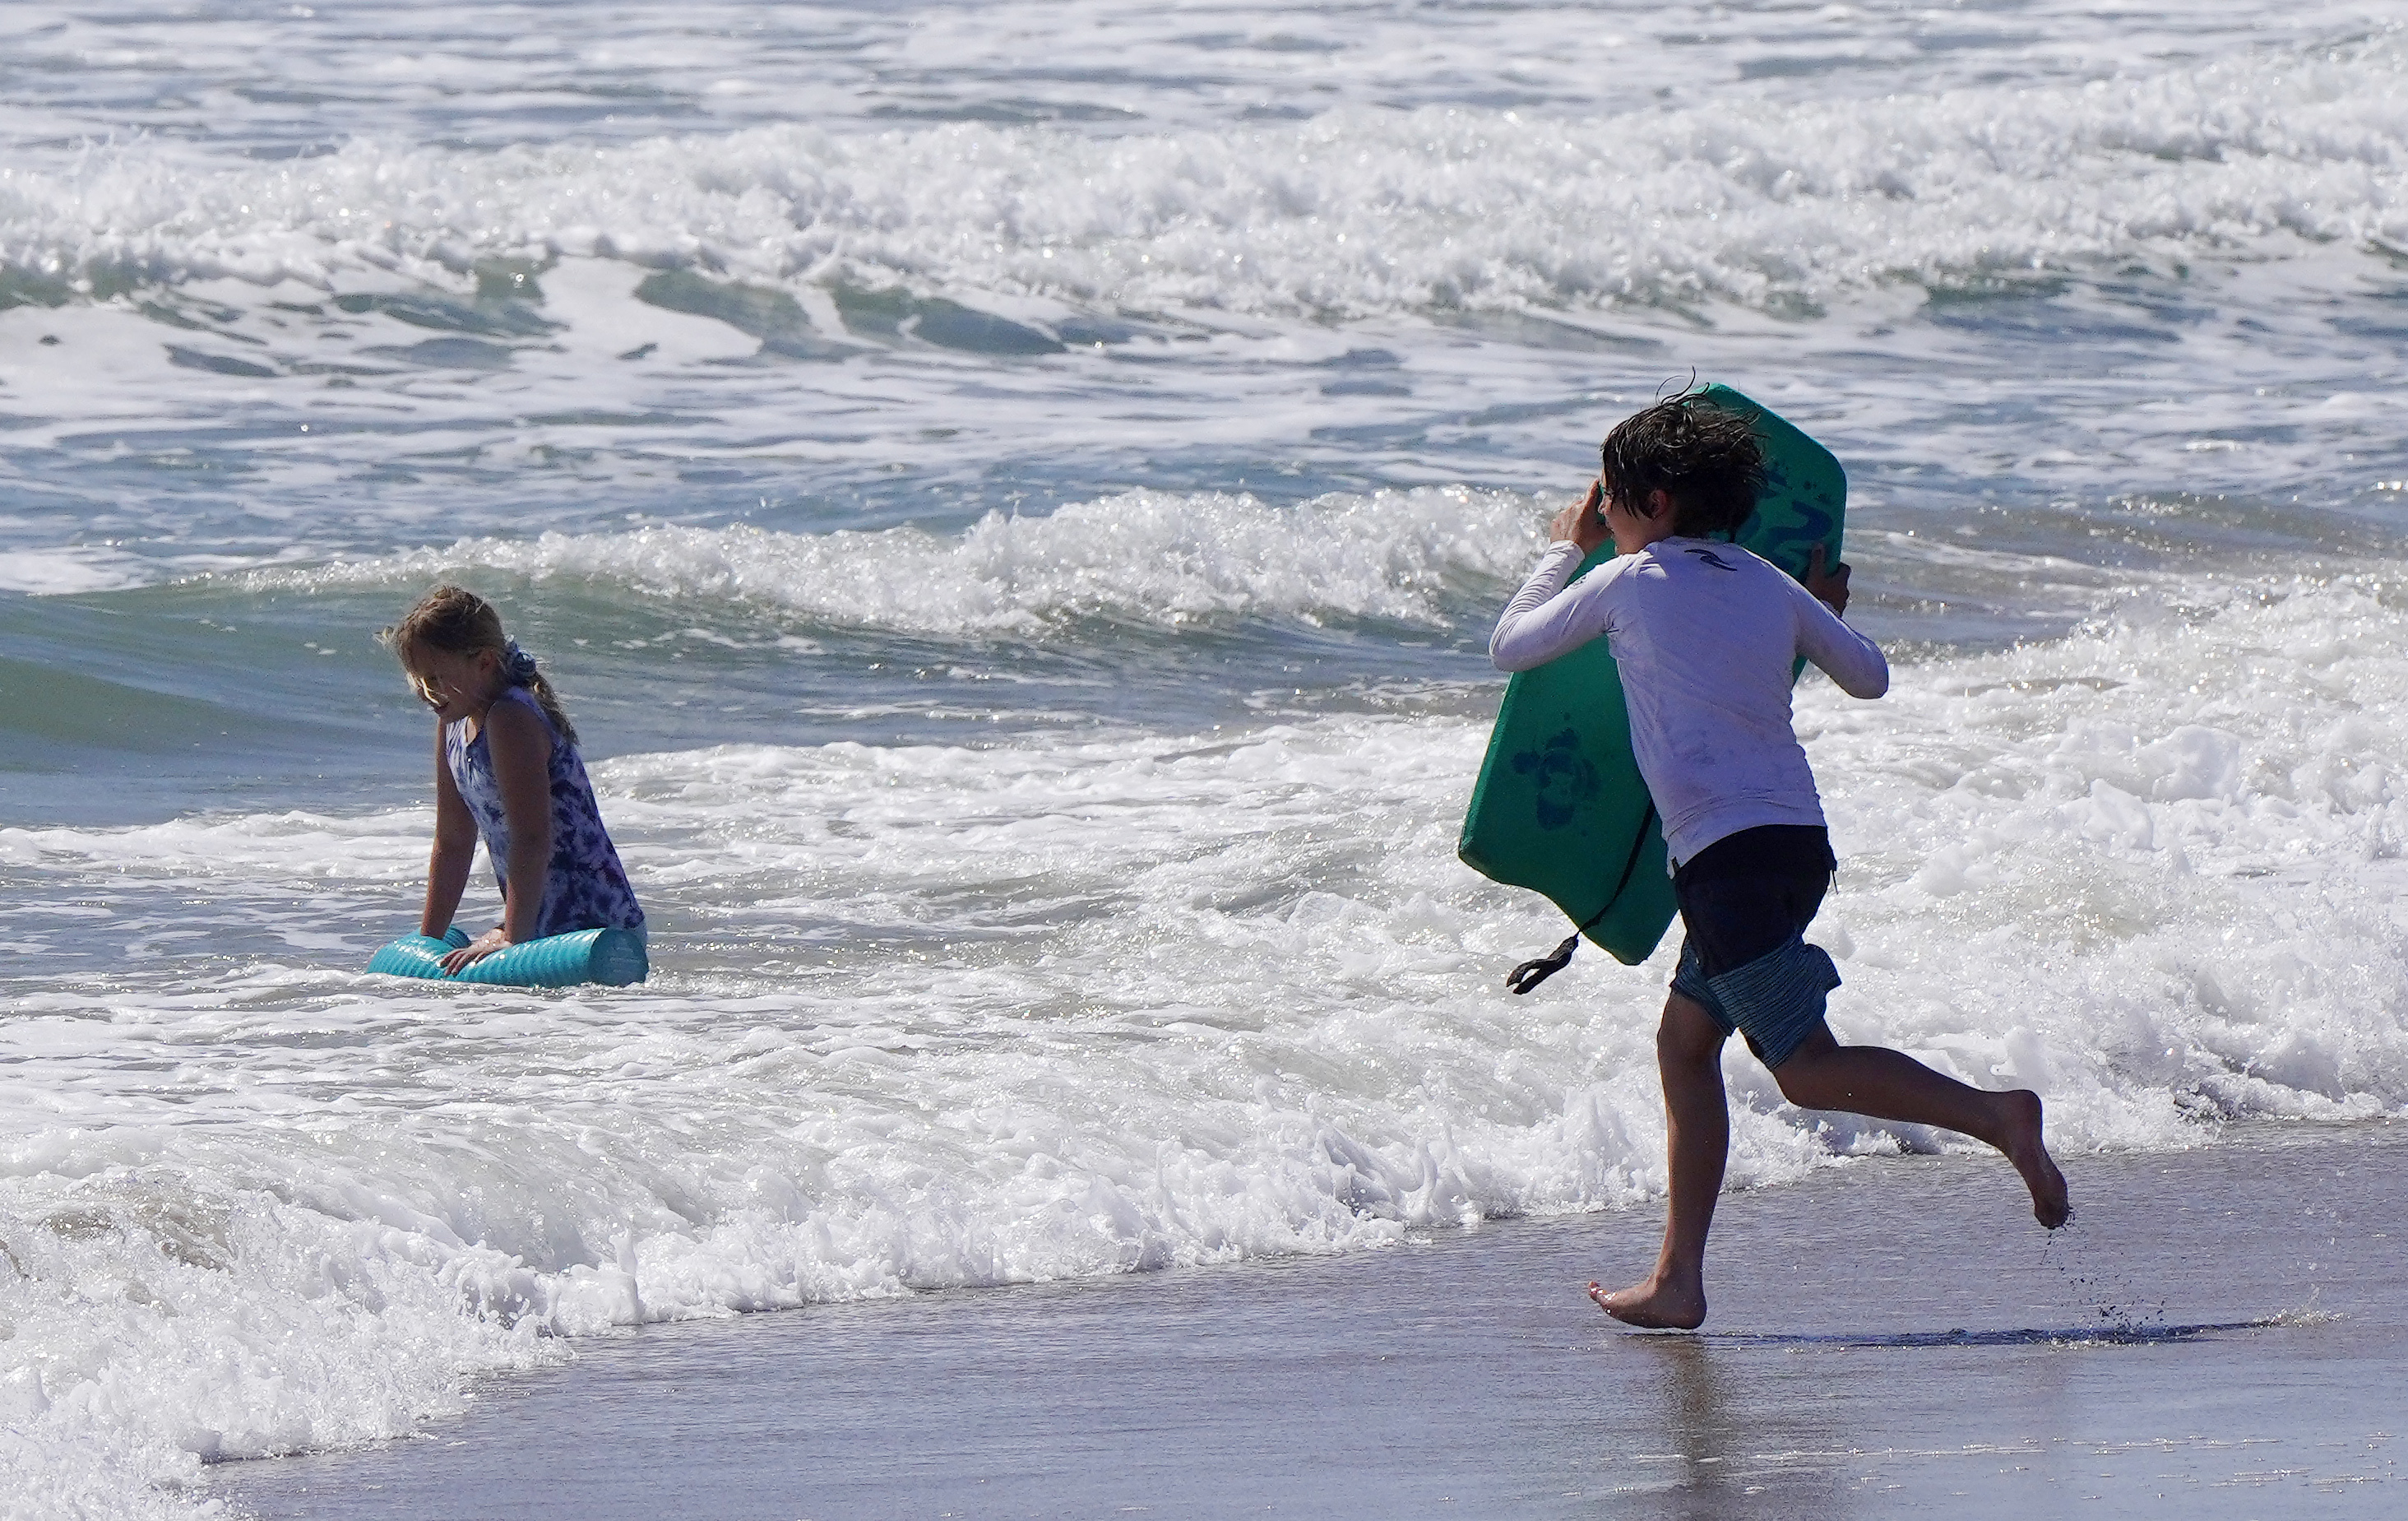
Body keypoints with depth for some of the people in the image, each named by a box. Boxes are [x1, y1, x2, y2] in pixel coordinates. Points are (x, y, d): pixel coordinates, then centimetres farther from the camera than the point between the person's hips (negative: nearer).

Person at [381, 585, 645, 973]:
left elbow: (532, 842, -24)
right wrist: (427, 941, 17)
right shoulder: (454, 723, 12)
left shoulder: (511, 721, -18)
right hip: (543, 925, 10)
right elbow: (452, 843, 18)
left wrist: (512, 939, -26)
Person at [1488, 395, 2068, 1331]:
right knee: (1685, 1042, 14)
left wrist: (1565, 549, 28)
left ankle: (1994, 1116, -27)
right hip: (1800, 841, 8)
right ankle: (1677, 1282, 12)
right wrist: (1826, 616, 46)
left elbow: (1510, 647, 14)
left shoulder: (1628, 581, 0)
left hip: (1727, 850, -8)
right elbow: (1870, 677, 26)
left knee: (1809, 1068, -10)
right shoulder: (1769, 586, 15)